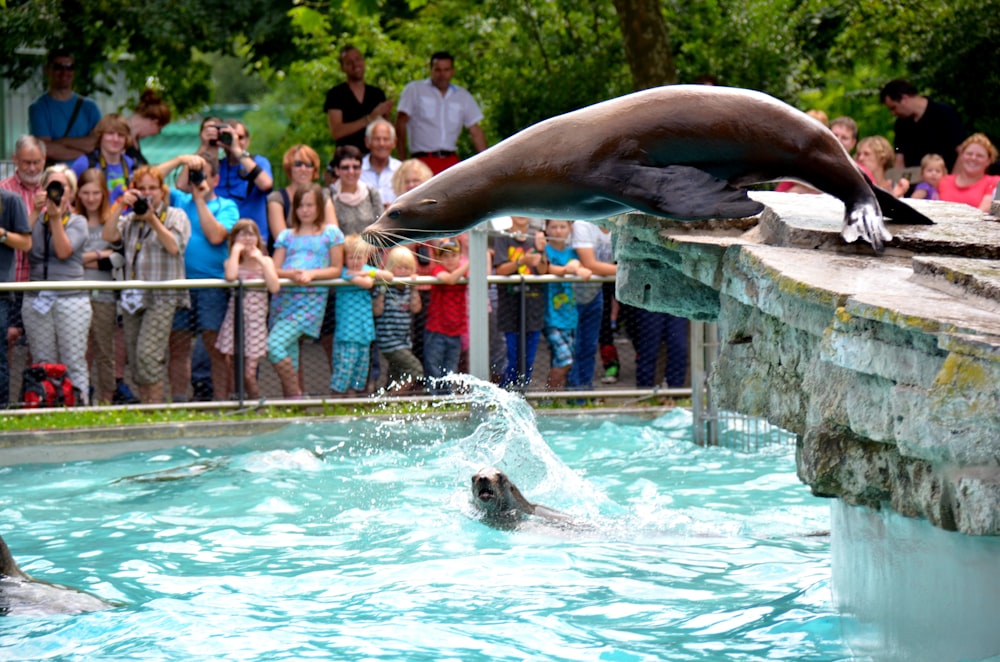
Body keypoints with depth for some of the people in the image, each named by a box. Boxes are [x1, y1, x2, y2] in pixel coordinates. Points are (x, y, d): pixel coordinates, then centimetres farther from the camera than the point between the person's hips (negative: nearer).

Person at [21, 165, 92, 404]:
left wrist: (56, 218, -10)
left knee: (74, 364, -4)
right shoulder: (36, 220, 13)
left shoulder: (77, 222, 6)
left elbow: (64, 251, -10)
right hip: (36, 300, 3)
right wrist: (36, 212, -1)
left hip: (71, 298, -3)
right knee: (43, 365, 4)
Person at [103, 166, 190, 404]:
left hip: (162, 297, -5)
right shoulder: (130, 219, 18)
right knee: (135, 361, 4)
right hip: (133, 296, 5)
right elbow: (109, 236, 0)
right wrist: (120, 206, -9)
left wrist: (152, 220, -18)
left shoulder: (175, 216, 7)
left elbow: (174, 247, -10)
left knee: (148, 354, -19)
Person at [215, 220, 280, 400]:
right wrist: (236, 251, -8)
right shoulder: (231, 262, 6)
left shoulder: (265, 261, 8)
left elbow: (274, 287, -9)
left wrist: (260, 260, -7)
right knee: (232, 372, -4)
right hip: (234, 319, 0)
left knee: (249, 374, -6)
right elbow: (230, 276, -20)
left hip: (255, 320, 0)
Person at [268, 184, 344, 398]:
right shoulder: (287, 236, 16)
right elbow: (274, 269, 8)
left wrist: (312, 274, -13)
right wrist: (290, 273, -14)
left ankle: (295, 396, -10)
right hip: (283, 297, 5)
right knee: (289, 358, 3)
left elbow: (336, 269, 3)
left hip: (310, 299, -5)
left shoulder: (331, 233, 7)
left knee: (275, 345, -19)